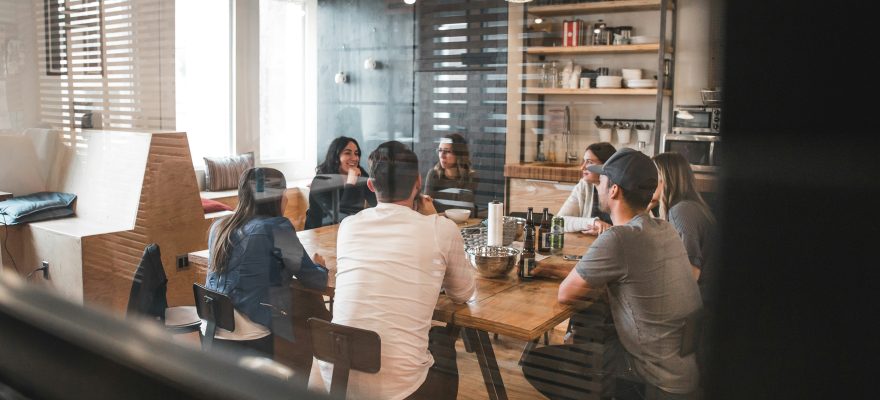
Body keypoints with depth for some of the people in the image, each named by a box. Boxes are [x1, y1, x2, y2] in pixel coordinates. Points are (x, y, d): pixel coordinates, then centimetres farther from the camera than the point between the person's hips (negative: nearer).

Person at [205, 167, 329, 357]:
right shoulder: (276, 228, -11)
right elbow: (316, 281, -5)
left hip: (210, 332, 6)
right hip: (248, 340, -6)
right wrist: (319, 266, 16)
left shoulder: (219, 227, 8)